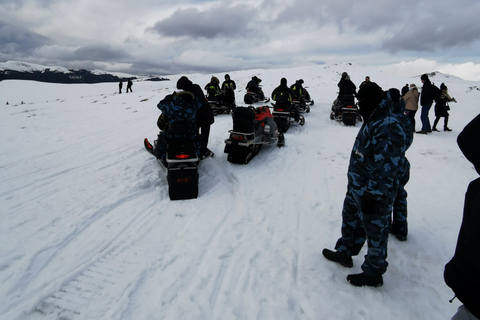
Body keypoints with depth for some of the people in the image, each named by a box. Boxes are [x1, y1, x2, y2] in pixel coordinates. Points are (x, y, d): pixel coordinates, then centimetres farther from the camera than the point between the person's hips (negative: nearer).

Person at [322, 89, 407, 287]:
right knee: (350, 220, 25)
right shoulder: (375, 121, 7)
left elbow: (385, 169, -27)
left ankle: (373, 273, 28)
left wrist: (372, 195, -23)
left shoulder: (389, 129, -26)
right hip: (357, 188, 10)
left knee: (375, 233, 9)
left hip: (373, 195, -10)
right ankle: (345, 252, 47)